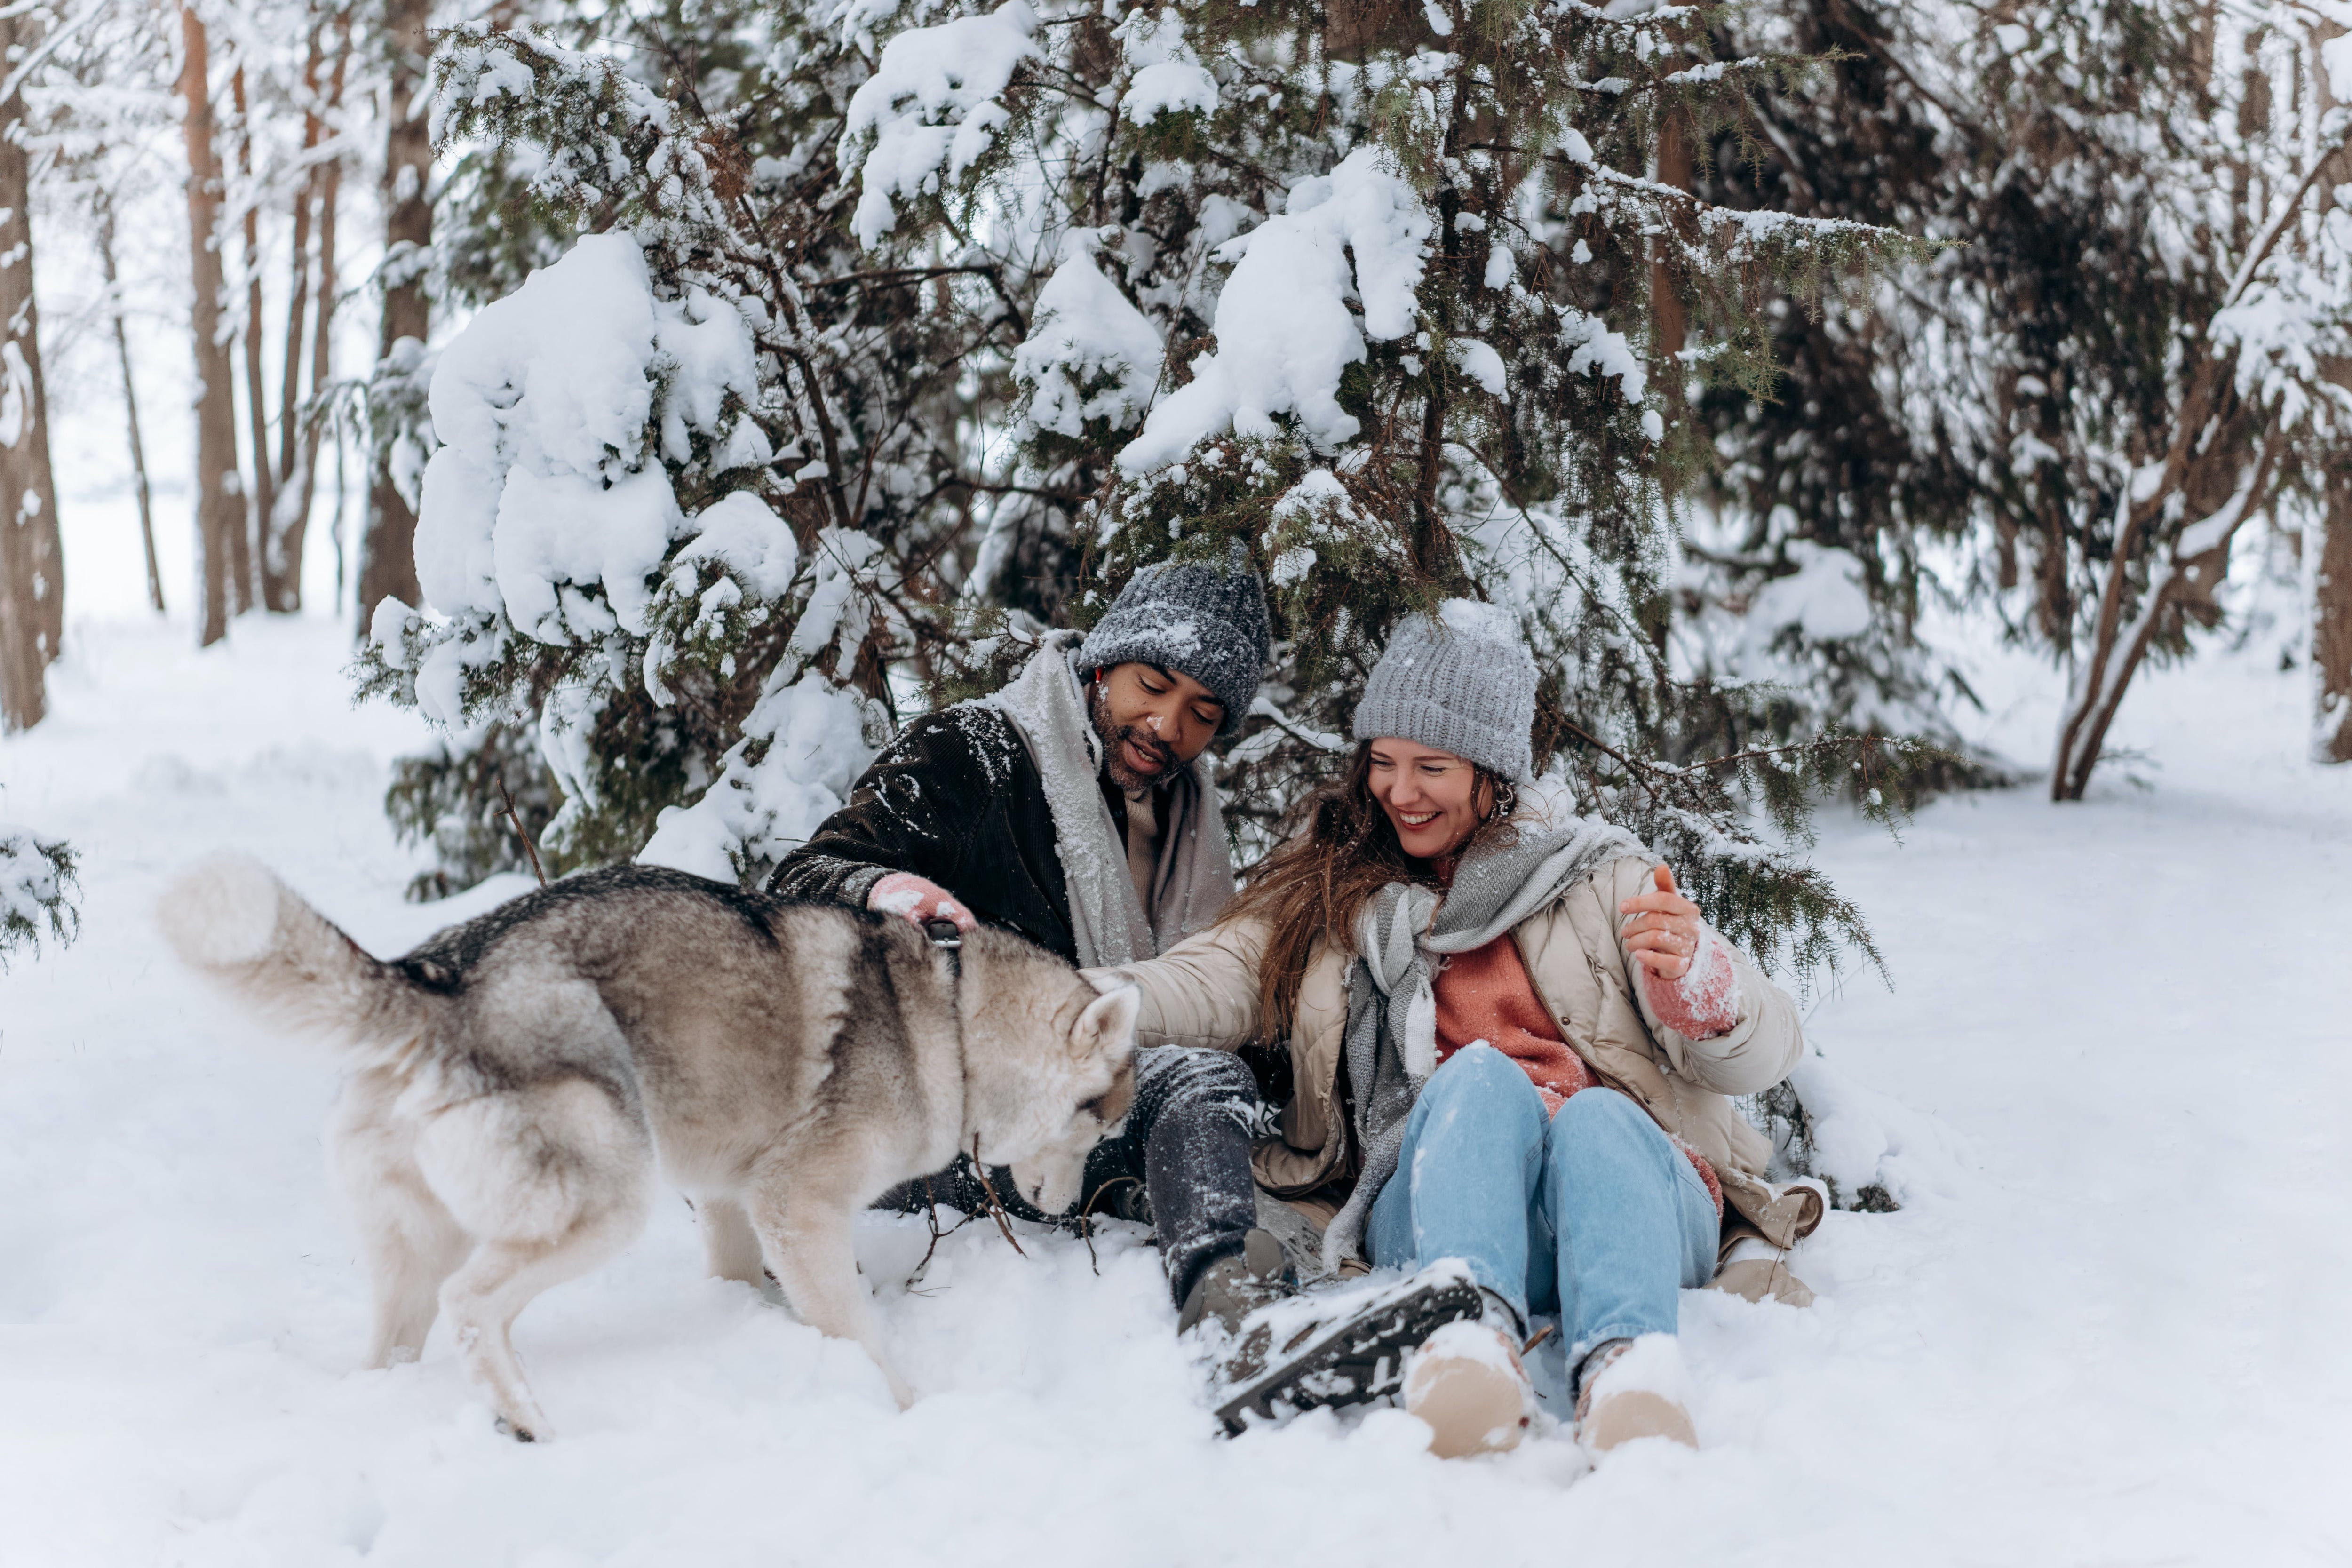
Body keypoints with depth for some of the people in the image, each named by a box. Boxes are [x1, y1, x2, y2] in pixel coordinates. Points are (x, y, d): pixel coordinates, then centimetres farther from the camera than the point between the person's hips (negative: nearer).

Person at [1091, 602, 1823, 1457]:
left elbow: (1762, 1051, 6)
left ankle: (1627, 1364, -63)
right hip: (1433, 1212, 0)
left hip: (1629, 1183, 0)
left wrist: (1696, 978, -17)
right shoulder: (1332, 887, 25)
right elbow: (1218, 980, 7)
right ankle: (1472, 1336, -60)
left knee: (1595, 1112, -34)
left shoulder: (1597, 876, 17)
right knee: (1481, 1073, -31)